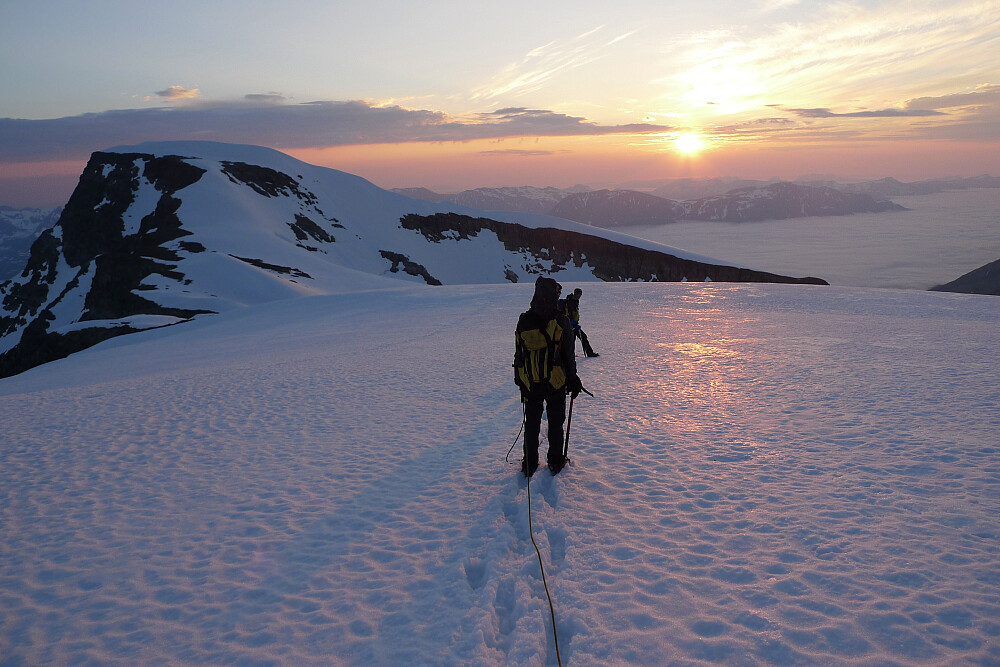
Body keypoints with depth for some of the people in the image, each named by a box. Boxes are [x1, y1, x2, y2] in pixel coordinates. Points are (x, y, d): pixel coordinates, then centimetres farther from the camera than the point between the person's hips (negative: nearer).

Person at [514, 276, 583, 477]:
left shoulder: (523, 321, -5)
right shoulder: (561, 322, -13)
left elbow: (518, 355, 3)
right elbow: (568, 355, -7)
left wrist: (518, 378, 14)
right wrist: (572, 379, 5)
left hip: (529, 385, 2)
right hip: (556, 384, -2)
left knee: (531, 425, 14)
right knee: (555, 424, 15)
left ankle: (530, 464, 21)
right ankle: (555, 462, 25)